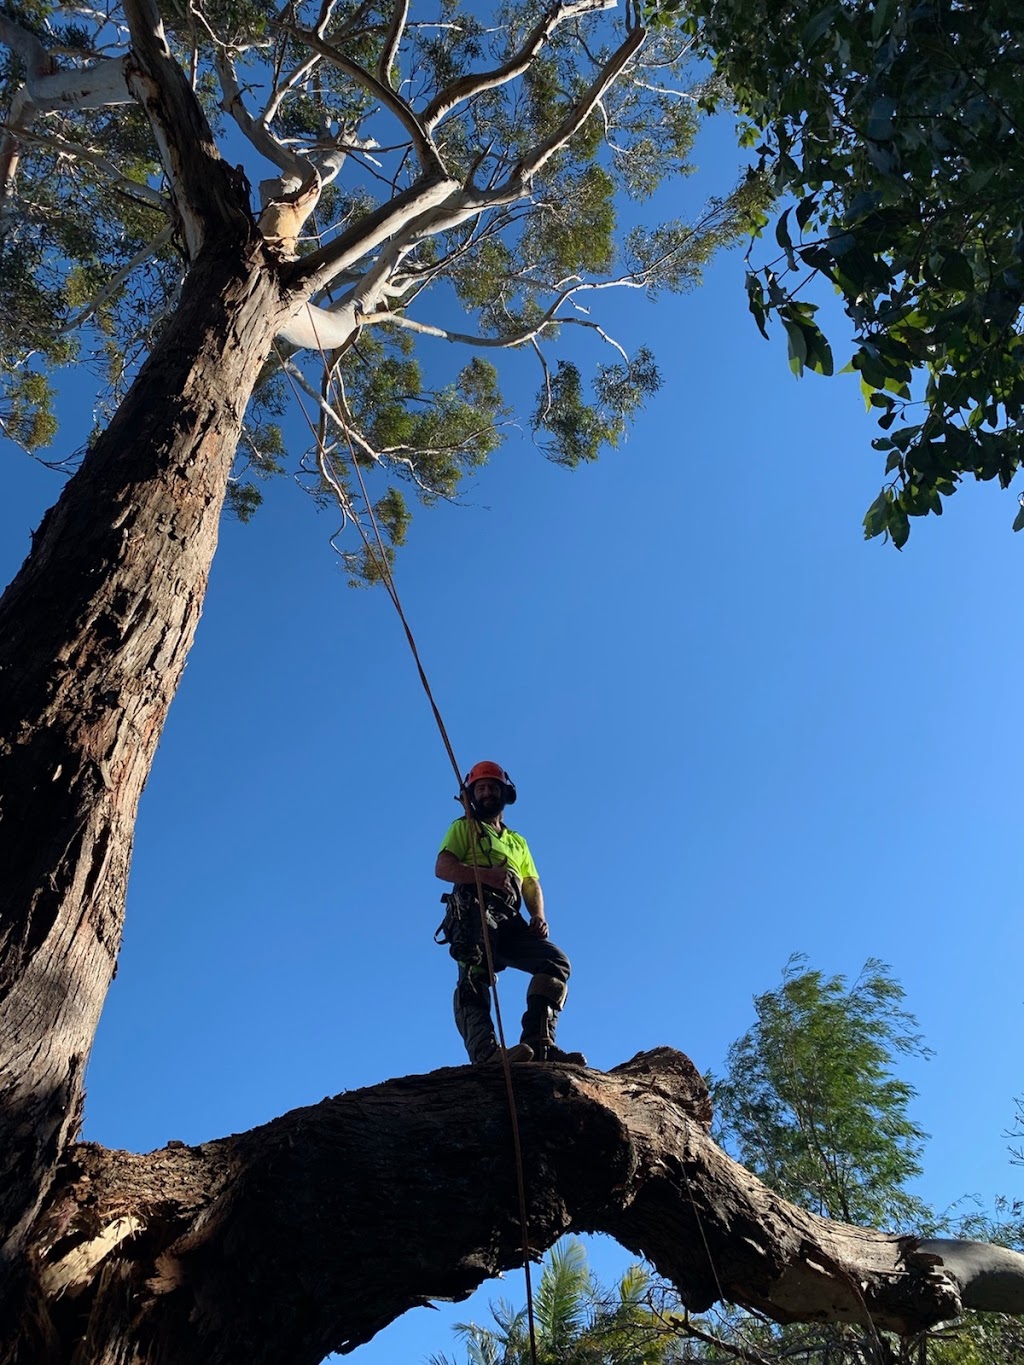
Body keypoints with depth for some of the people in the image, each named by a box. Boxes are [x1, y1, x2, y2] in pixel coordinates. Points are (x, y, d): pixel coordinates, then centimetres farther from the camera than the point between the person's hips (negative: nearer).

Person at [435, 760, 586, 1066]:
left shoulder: (518, 841, 37)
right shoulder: (464, 827, 21)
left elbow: (533, 887, 27)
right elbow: (443, 867, 3)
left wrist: (538, 916, 3)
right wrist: (485, 874, -16)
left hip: (510, 922, 5)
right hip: (474, 910, -5)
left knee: (556, 961, -16)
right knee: (474, 977, -27)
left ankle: (538, 1042, -29)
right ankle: (486, 1052, -44)